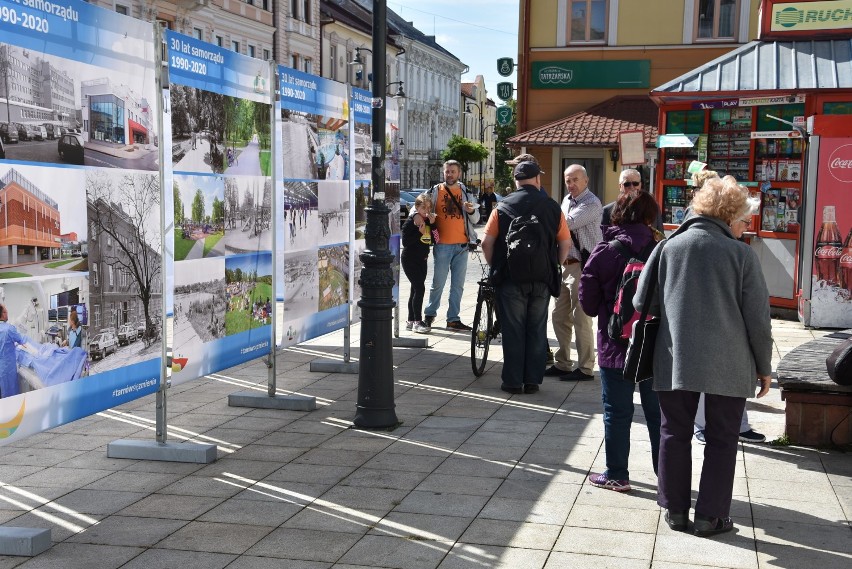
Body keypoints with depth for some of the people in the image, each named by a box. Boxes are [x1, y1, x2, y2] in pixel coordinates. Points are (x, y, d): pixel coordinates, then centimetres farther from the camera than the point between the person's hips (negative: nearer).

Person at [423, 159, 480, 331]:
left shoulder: (465, 193, 11)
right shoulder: (435, 191, 3)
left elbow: (476, 219, 13)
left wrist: (471, 211, -8)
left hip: (462, 245, 3)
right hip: (442, 245, -3)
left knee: (458, 285, 6)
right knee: (438, 283, 1)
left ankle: (453, 319, 12)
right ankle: (430, 314, 19)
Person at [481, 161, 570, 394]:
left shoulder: (503, 207, -3)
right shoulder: (552, 207, 1)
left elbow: (487, 242, -5)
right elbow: (565, 243, 2)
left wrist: (495, 267, 10)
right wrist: (554, 267, 15)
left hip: (511, 278, -1)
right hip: (542, 279, 1)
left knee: (513, 330, 5)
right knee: (537, 330, 10)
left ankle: (513, 381, 8)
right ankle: (532, 380, 14)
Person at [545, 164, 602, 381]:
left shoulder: (591, 204, -13)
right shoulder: (567, 200, 14)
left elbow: (567, 223, -24)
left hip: (583, 266, -9)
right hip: (566, 265, 9)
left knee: (581, 319, -4)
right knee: (559, 317, 14)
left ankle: (585, 369, 4)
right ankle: (562, 364, 25)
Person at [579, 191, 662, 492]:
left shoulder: (604, 252, -9)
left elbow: (588, 303, -5)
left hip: (616, 346, -2)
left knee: (617, 412, 7)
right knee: (658, 411, 14)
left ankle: (616, 475, 14)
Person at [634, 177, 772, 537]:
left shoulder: (669, 247, -1)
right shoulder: (741, 254, -6)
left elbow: (643, 303, 3)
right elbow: (758, 317, -3)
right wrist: (764, 366, 8)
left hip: (674, 359, 2)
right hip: (729, 365, -2)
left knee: (675, 433, 14)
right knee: (721, 439, 10)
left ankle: (675, 509, 20)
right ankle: (711, 516, 14)